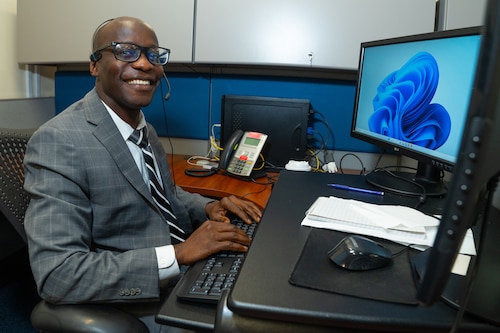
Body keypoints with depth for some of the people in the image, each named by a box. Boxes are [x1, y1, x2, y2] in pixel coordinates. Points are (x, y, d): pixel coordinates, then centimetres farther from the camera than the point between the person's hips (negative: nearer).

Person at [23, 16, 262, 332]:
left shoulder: (144, 127, 4)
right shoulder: (59, 141, -20)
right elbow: (56, 274, -25)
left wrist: (208, 208, -3)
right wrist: (177, 254, -28)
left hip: (182, 275, 8)